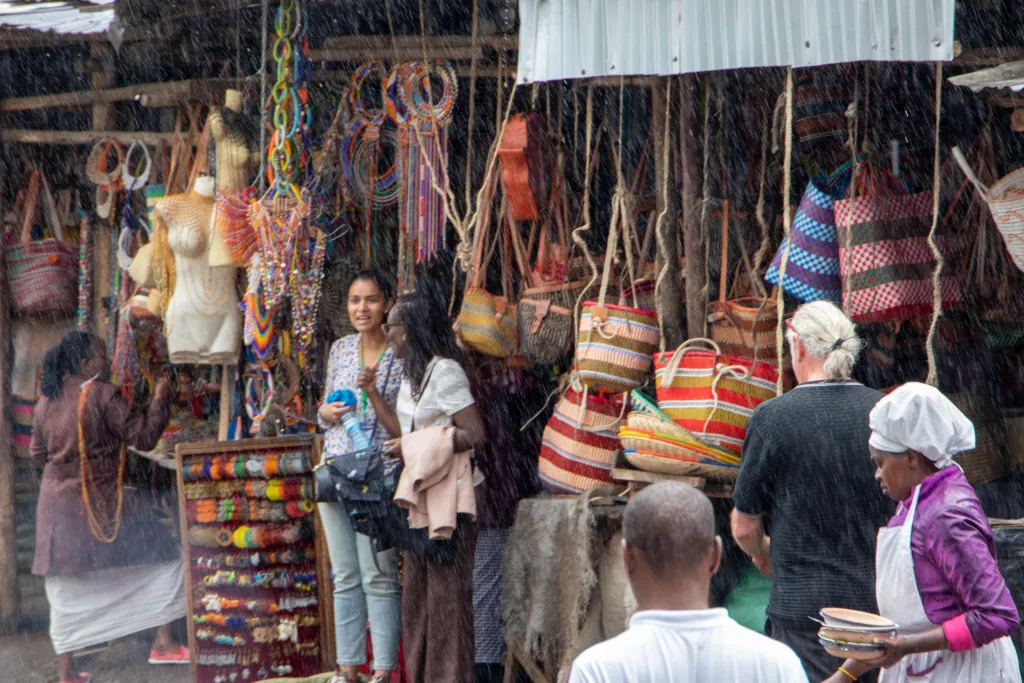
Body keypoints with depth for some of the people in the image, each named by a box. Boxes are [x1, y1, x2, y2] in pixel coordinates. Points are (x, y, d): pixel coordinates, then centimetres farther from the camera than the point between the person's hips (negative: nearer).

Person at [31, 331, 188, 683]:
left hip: (59, 506, 5)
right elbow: (144, 436, -13)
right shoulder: (103, 396, -13)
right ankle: (163, 643, 5)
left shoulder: (45, 403, 5)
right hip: (103, 505, -5)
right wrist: (160, 398, -1)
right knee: (163, 557, 9)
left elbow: (38, 454, 16)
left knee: (66, 592, 11)